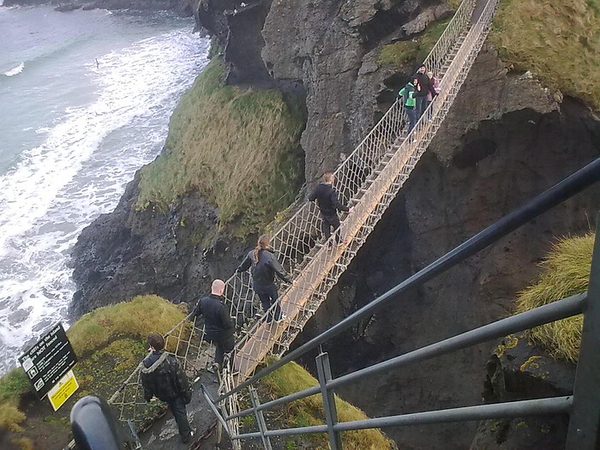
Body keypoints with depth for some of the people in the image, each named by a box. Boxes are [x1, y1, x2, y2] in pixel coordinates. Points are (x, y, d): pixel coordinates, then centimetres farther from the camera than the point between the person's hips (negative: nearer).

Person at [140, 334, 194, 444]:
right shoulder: (171, 361, -34)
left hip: (162, 394, 4)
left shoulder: (146, 364, -24)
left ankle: (185, 432, 51)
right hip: (175, 392, -4)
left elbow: (146, 384, -7)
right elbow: (181, 380, -22)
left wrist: (147, 395, 13)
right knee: (180, 413, 19)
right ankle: (186, 436, 35)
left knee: (174, 411, 29)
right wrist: (187, 394, -6)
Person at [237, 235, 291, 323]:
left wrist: (239, 270, 28)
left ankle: (269, 319, 41)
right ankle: (278, 317, 40)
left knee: (264, 302, 24)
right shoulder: (269, 256, -30)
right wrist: (288, 280, -16)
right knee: (275, 299, 22)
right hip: (268, 285, -5)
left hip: (256, 285, 5)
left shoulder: (252, 253, -12)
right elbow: (279, 270, -25)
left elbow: (245, 264, 7)